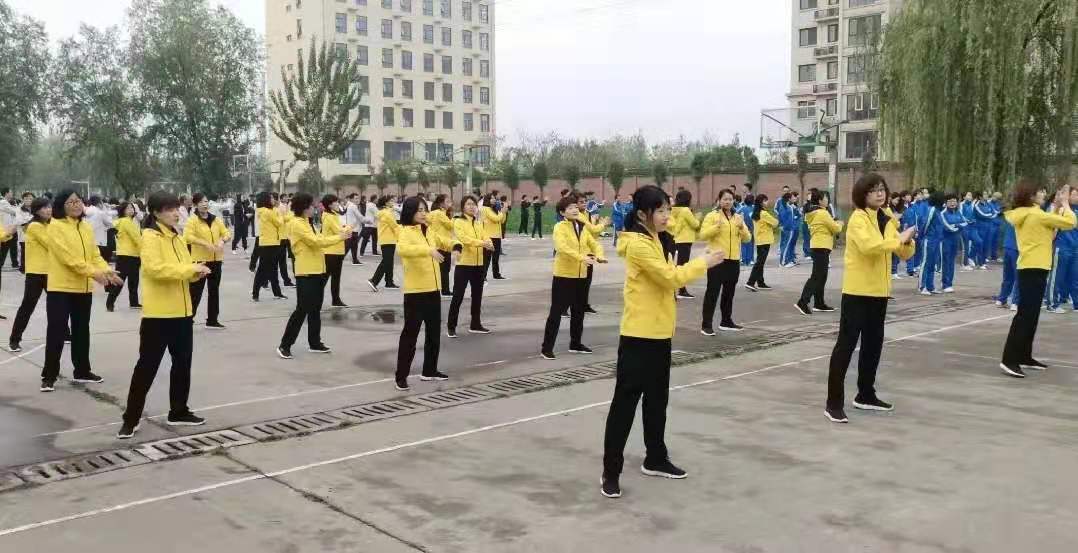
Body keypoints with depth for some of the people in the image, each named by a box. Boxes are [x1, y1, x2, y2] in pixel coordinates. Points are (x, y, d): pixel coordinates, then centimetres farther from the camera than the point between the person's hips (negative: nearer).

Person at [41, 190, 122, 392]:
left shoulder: (86, 227, 11)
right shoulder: (56, 226, -10)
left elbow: (95, 254, 9)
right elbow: (67, 256, -20)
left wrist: (106, 270, -9)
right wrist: (93, 272, -24)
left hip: (84, 287, 7)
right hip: (61, 287, -7)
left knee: (81, 330, 15)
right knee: (57, 332, -4)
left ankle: (82, 371, 26)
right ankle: (49, 376, 4)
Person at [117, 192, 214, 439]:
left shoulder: (176, 236, 13)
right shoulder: (150, 236, -12)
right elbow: (155, 268, -25)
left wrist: (196, 271, -3)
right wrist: (191, 268, -22)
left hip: (182, 311, 8)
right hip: (158, 313, -8)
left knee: (182, 363, 14)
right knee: (147, 366, -2)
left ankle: (178, 412, 27)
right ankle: (131, 419, 8)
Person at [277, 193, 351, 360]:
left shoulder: (305, 222, 16)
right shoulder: (296, 223, -14)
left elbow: (317, 240, 12)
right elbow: (315, 241, -21)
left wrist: (339, 235, 1)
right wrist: (339, 237, -14)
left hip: (316, 271, 10)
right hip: (306, 273, -10)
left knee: (315, 309, 14)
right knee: (302, 310, -7)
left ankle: (315, 343, 23)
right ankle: (285, 345, 0)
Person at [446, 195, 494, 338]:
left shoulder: (479, 224, 13)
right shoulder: (458, 222, -7)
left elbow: (486, 237, 1)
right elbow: (464, 239, -21)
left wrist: (489, 244, -23)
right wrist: (482, 242, -32)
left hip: (478, 265, 6)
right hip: (463, 264, -6)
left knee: (477, 295, 13)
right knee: (458, 296, -4)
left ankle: (475, 324, 24)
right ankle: (451, 326, 4)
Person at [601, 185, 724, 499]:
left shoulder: (656, 240, 13)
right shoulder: (638, 244, -17)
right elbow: (670, 278, -19)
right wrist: (703, 263, -11)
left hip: (659, 333, 10)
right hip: (639, 335, -10)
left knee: (657, 399, 18)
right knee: (625, 401, -4)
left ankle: (655, 460, 31)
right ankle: (611, 472, 3)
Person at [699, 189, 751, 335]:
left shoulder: (738, 217, 12)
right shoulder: (712, 216, -3)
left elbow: (747, 238, 8)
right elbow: (703, 235, -13)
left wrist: (742, 228, -11)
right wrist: (717, 226, -24)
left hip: (734, 260, 5)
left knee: (729, 292, 14)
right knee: (713, 291, -6)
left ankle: (726, 321, 26)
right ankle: (706, 324, -4)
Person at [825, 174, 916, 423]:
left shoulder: (886, 220, 13)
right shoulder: (858, 218, -11)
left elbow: (905, 253, 12)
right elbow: (869, 246, -29)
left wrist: (907, 241, -9)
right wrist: (898, 239, -20)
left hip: (879, 291, 8)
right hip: (857, 291, -8)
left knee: (873, 344, 15)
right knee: (846, 343, -7)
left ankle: (866, 395, 28)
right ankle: (834, 403, -5)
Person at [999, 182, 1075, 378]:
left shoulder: (1022, 214, 11)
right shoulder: (1036, 214, -15)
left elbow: (1049, 224, 18)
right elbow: (1070, 223, -13)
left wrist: (1056, 206, 14)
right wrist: (1065, 204, 1)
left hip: (1028, 268, 10)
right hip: (1035, 269, -10)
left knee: (1030, 315, 16)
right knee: (1025, 315, -11)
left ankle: (1024, 357, 22)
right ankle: (1009, 360, -13)